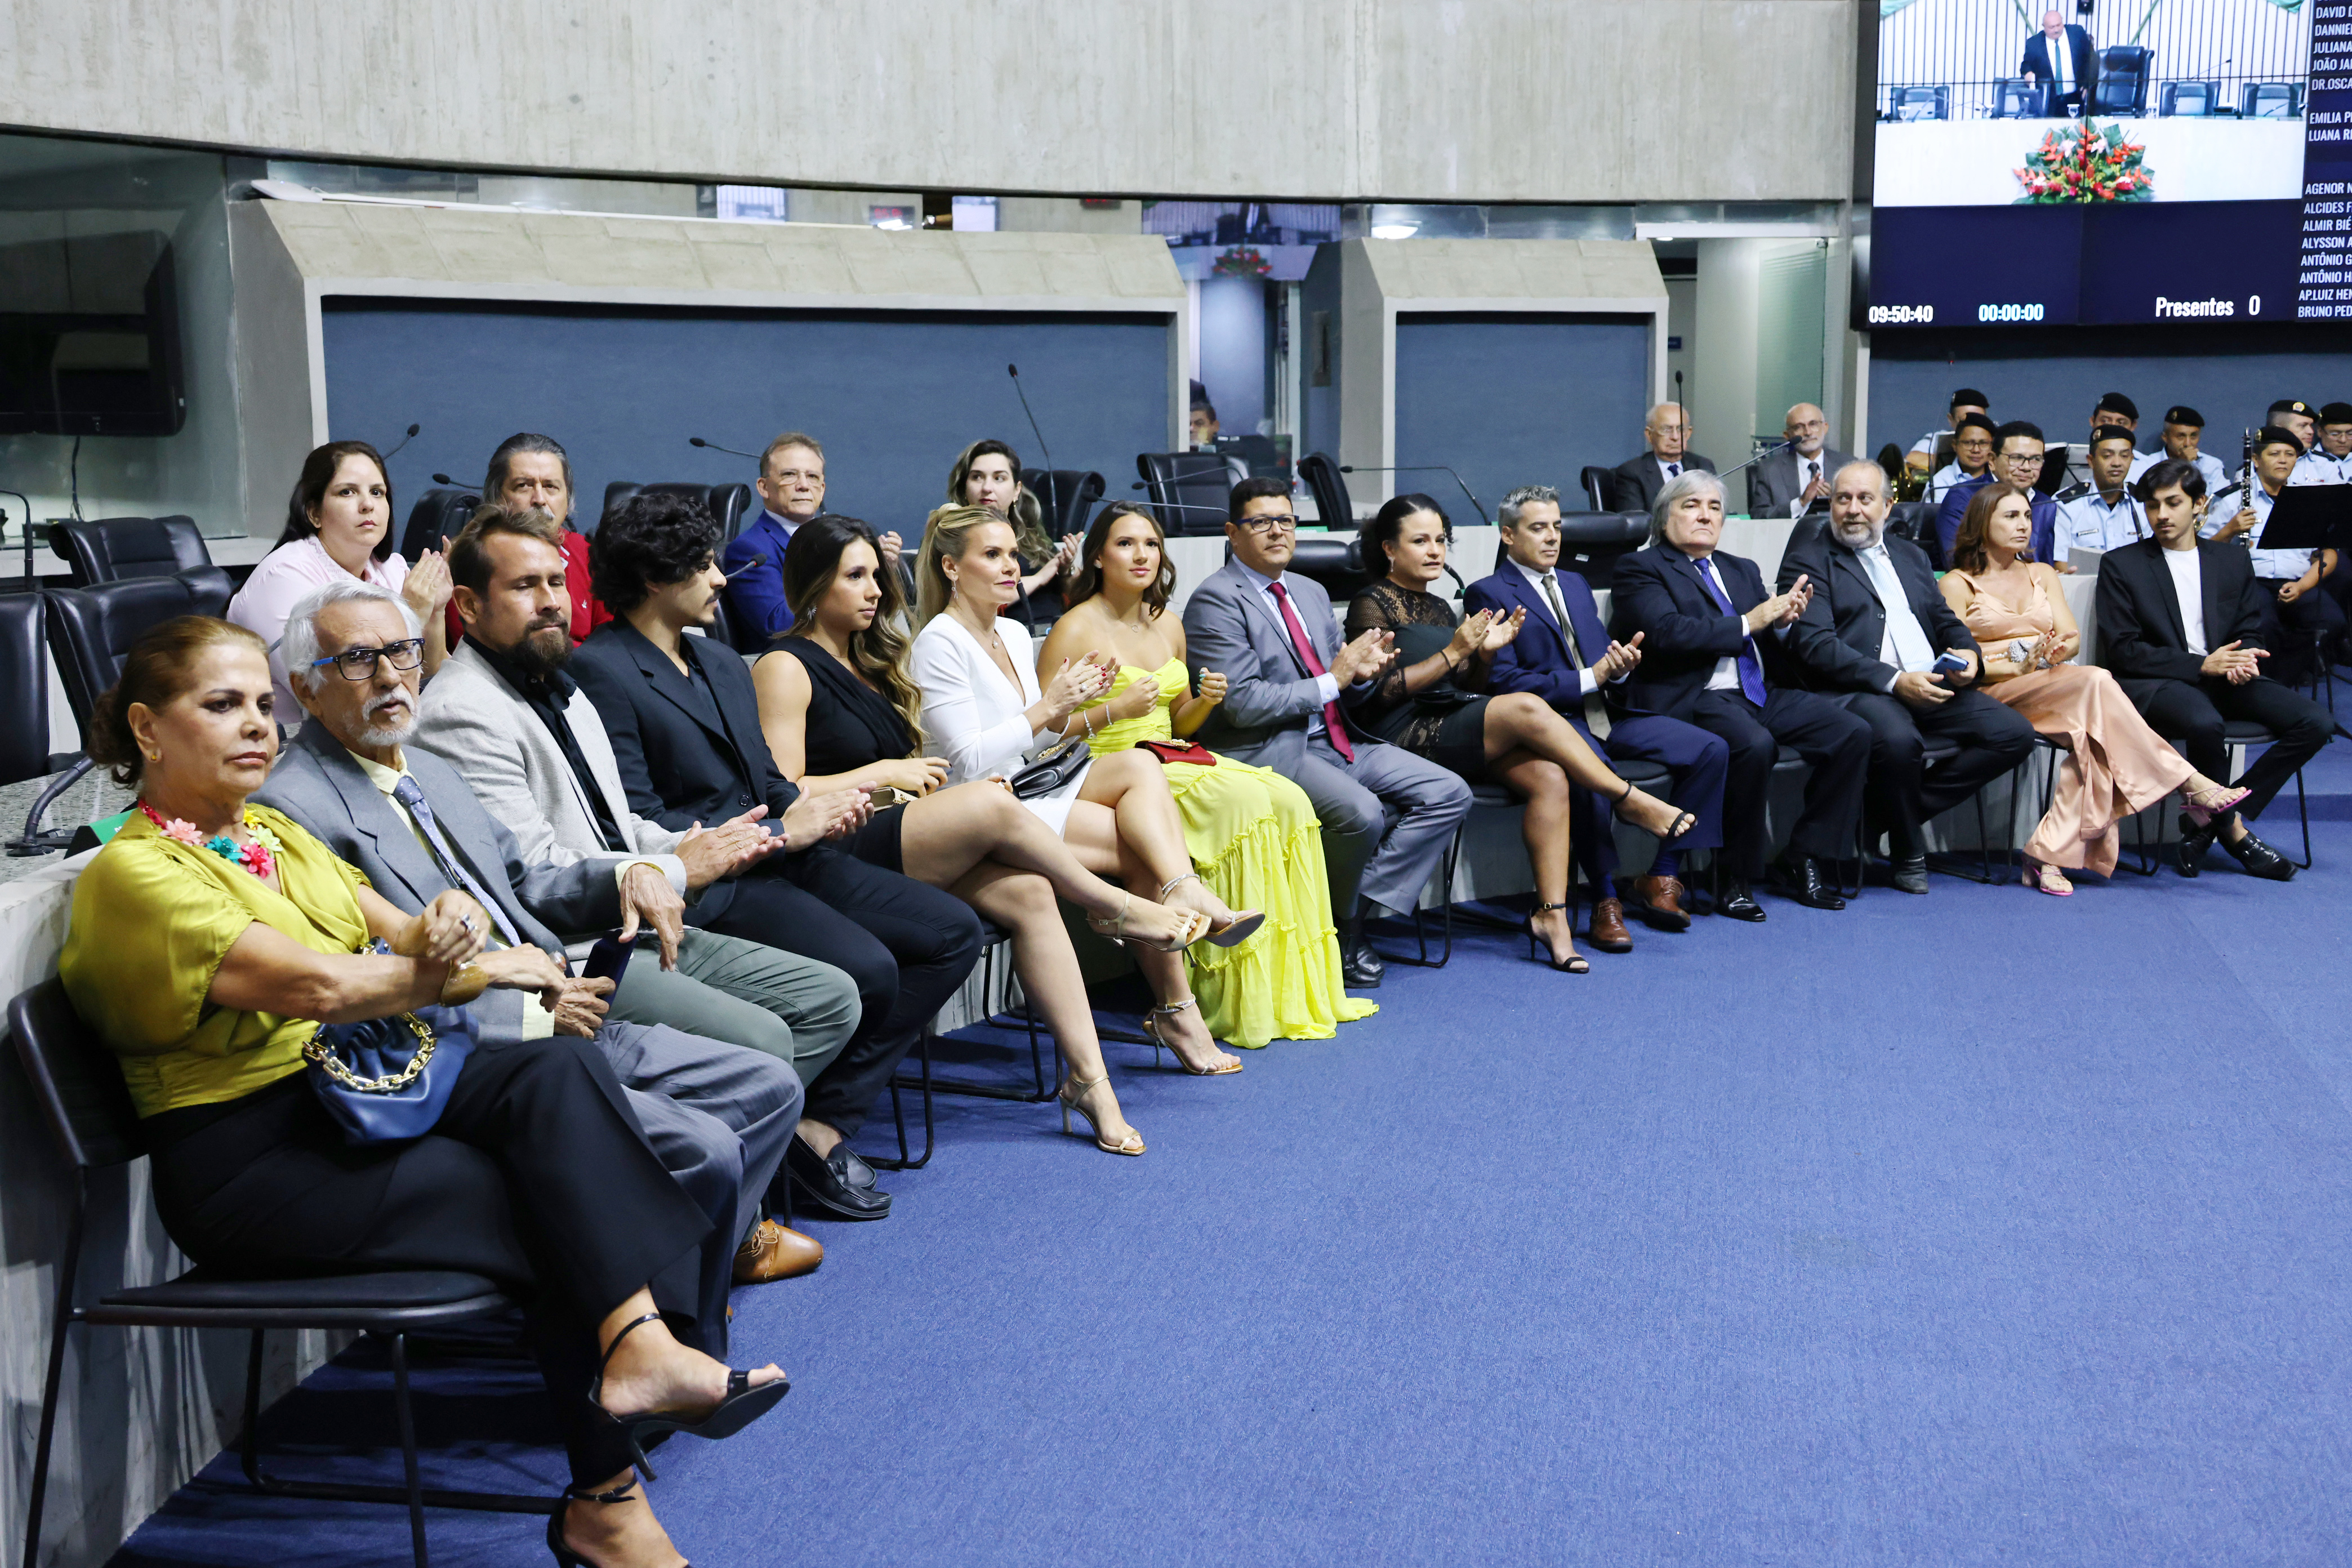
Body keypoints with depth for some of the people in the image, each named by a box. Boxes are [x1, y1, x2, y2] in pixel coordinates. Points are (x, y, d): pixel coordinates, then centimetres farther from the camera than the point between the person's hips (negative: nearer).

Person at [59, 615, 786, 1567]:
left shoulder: (275, 835, 18)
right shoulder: (133, 874, -12)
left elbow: (392, 930, 9)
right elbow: (318, 986, -24)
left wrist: (440, 930, -16)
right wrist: (467, 973, -11)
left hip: (354, 1095, 8)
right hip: (247, 1162, -7)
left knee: (559, 1071, -20)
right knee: (545, 1199, -20)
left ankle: (641, 1342, -30)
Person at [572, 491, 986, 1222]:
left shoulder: (724, 663, 20)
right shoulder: (601, 670, -8)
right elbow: (638, 824, -15)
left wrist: (818, 806, -2)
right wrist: (777, 830, -14)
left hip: (781, 855, 9)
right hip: (710, 881, -9)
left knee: (954, 931, -3)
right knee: (866, 968, -29)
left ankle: (828, 1118, -5)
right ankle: (816, 1124, -4)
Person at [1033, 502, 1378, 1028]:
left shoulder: (1168, 625, 15)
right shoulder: (1076, 630, -8)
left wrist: (1207, 700, 3)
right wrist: (1114, 709, -21)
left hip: (1170, 761, 8)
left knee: (1290, 802, -15)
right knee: (1247, 800, -27)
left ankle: (1294, 991, -11)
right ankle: (1240, 1005, -23)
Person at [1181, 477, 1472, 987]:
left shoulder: (1311, 592, 20)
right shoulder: (1215, 600, -7)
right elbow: (1243, 703, -17)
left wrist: (1361, 669, -2)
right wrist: (1332, 681, -14)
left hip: (1337, 741, 9)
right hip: (1270, 751, -9)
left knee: (1448, 794, -6)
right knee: (1361, 812, -32)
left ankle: (1362, 904, -8)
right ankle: (1340, 929, -6)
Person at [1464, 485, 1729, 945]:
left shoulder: (1576, 585, 24)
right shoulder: (1488, 594, 0)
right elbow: (1503, 681, -10)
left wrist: (1620, 666, -4)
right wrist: (1589, 678, -13)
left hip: (1608, 713, 7)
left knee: (1710, 749, -10)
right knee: (1588, 770, -40)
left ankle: (1661, 877, -4)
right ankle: (1606, 900, -24)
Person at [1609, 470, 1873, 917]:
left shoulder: (1742, 571, 27)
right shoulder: (1642, 569, 5)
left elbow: (1774, 652, 22)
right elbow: (1668, 633, -14)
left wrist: (1782, 621, -2)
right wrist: (1749, 622, -11)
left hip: (1762, 694, 7)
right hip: (1696, 699, -7)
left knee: (1853, 732, -13)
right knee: (1754, 744, -36)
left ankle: (1803, 860, -4)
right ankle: (1738, 877, -19)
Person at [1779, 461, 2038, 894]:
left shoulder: (1910, 555, 26)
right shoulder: (1808, 559, 3)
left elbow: (1944, 619, 27)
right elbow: (1815, 645, -10)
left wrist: (1966, 651, 1)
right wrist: (1893, 680, -20)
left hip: (1932, 685, 7)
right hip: (1856, 691, -7)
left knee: (2015, 734, -14)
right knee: (1897, 739, -38)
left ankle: (1883, 813, -8)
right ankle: (1908, 852, -10)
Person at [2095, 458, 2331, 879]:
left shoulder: (2232, 561, 17)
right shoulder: (2121, 565, 4)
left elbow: (2250, 634, 18)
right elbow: (2122, 651, -4)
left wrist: (2243, 660, -9)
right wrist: (2200, 665, -16)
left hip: (2223, 678, 5)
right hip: (2153, 684, -5)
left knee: (2315, 722, -18)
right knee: (2204, 722, -38)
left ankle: (2209, 826, -15)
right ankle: (2233, 828, -12)